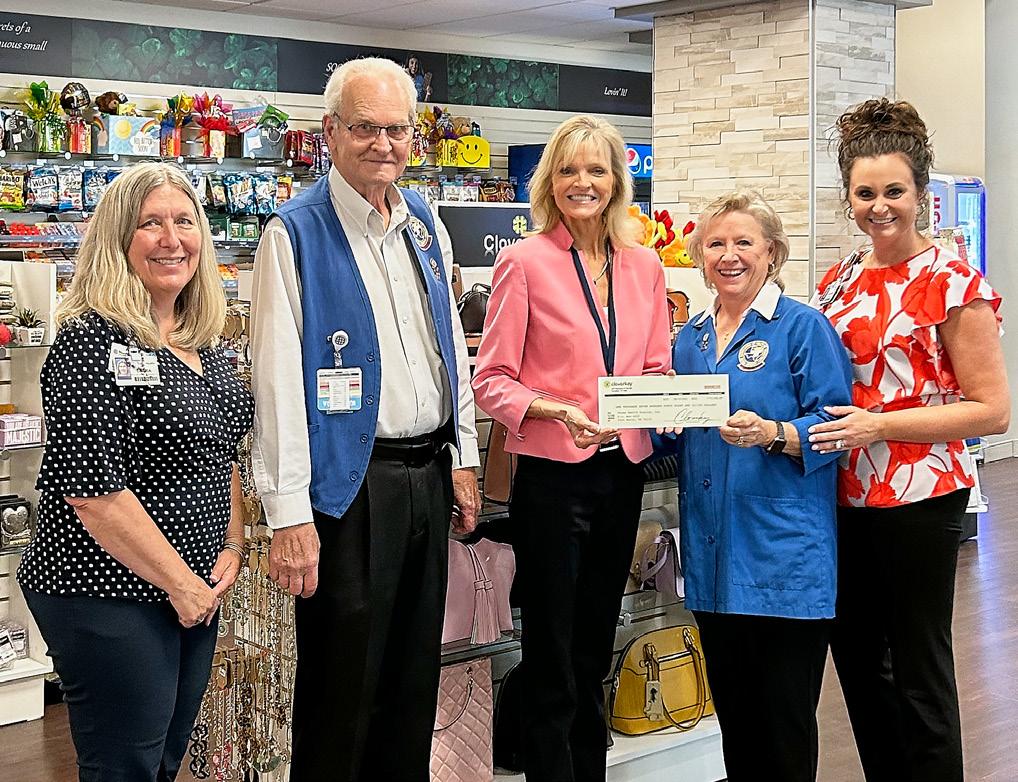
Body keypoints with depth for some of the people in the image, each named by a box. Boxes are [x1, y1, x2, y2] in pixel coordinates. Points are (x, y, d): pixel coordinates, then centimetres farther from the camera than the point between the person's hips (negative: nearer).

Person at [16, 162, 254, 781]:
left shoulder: (204, 343, 9)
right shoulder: (92, 341, -17)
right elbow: (91, 488, -23)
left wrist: (232, 549, 5)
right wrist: (179, 582, -17)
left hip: (197, 593, 8)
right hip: (109, 599, -8)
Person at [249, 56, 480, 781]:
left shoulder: (425, 224, 11)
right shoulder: (296, 233, -9)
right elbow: (278, 379, -13)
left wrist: (463, 457, 14)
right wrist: (290, 514, -17)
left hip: (428, 473, 6)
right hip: (349, 483, -6)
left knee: (415, 672, 16)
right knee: (343, 686, 4)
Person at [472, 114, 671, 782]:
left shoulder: (644, 266, 7)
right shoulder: (525, 262, -7)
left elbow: (656, 369, 13)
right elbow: (492, 381, -8)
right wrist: (556, 410, -25)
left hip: (622, 470, 5)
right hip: (553, 474, -5)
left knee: (596, 650, 17)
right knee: (552, 659, 4)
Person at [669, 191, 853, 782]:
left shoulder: (803, 328, -5)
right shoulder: (691, 339, 14)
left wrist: (772, 434, -28)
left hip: (783, 556, -6)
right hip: (714, 556, 6)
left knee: (785, 724, 3)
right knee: (733, 714, 15)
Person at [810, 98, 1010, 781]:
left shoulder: (952, 282, -10)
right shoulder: (841, 281, 9)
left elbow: (992, 410, -13)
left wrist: (880, 425, -20)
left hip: (919, 499, -6)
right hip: (847, 495, 7)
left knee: (917, 674, 4)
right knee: (855, 657, 15)